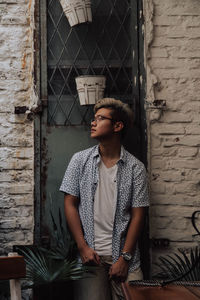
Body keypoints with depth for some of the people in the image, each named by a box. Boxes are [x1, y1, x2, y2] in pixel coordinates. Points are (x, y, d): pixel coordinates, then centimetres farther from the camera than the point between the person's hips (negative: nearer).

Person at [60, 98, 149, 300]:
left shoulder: (135, 167, 1)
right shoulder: (80, 160, 5)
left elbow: (137, 215, -1)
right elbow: (70, 204, 3)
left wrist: (124, 258, -7)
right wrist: (83, 247, -5)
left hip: (124, 255, 0)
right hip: (90, 255, 0)